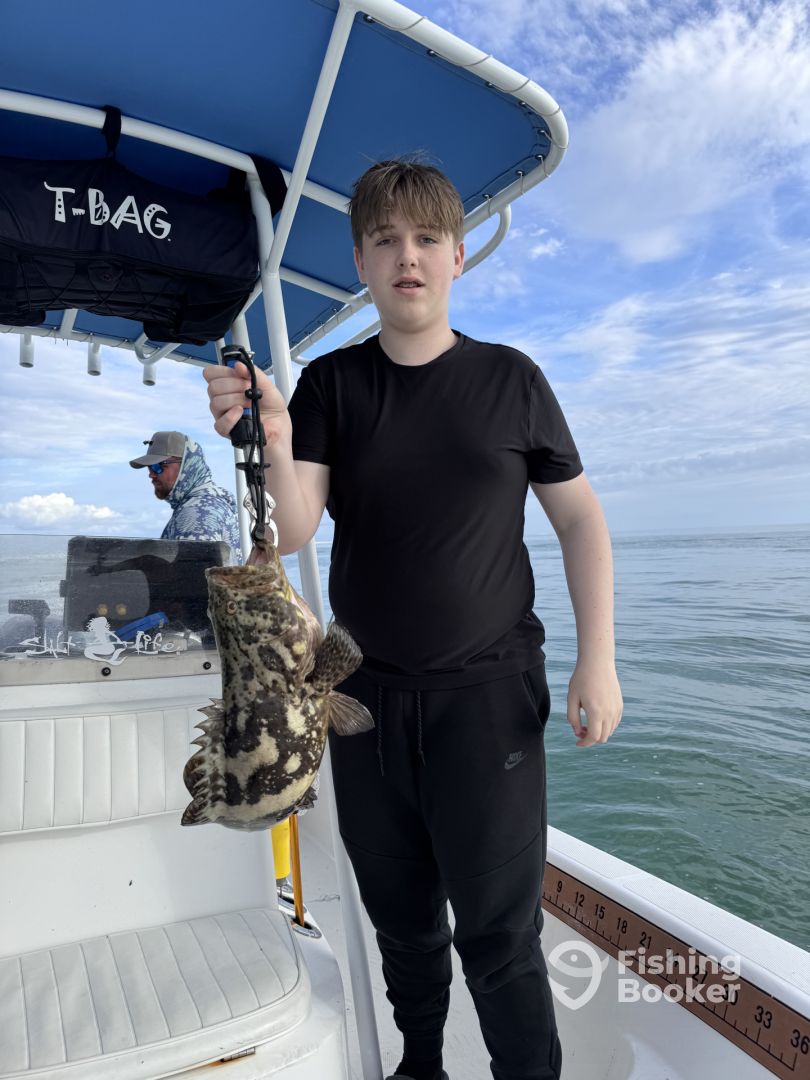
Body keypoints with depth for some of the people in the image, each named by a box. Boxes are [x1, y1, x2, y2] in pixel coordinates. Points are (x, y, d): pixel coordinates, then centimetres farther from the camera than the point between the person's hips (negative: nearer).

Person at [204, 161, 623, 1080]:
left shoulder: (511, 380, -1)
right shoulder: (329, 385, 1)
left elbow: (580, 520, 2)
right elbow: (291, 534, -10)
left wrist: (597, 658, -6)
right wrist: (272, 441, -29)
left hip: (487, 695, -2)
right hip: (366, 695, 3)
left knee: (498, 938, 7)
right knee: (401, 922, 21)